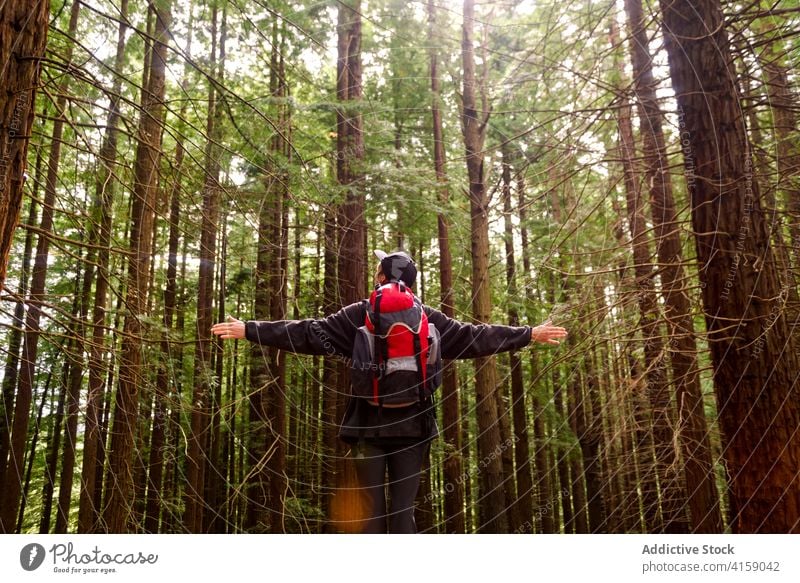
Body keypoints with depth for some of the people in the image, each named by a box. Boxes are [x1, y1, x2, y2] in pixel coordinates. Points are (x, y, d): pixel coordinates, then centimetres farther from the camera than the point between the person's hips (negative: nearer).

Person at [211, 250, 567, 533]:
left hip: (369, 423, -1)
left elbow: (308, 334, -2)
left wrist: (250, 330, 5)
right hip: (412, 424, 1)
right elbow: (476, 337, 7)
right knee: (404, 507, 6)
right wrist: (530, 334, 17)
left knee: (371, 506, 7)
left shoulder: (359, 316, -2)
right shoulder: (430, 318, 3)